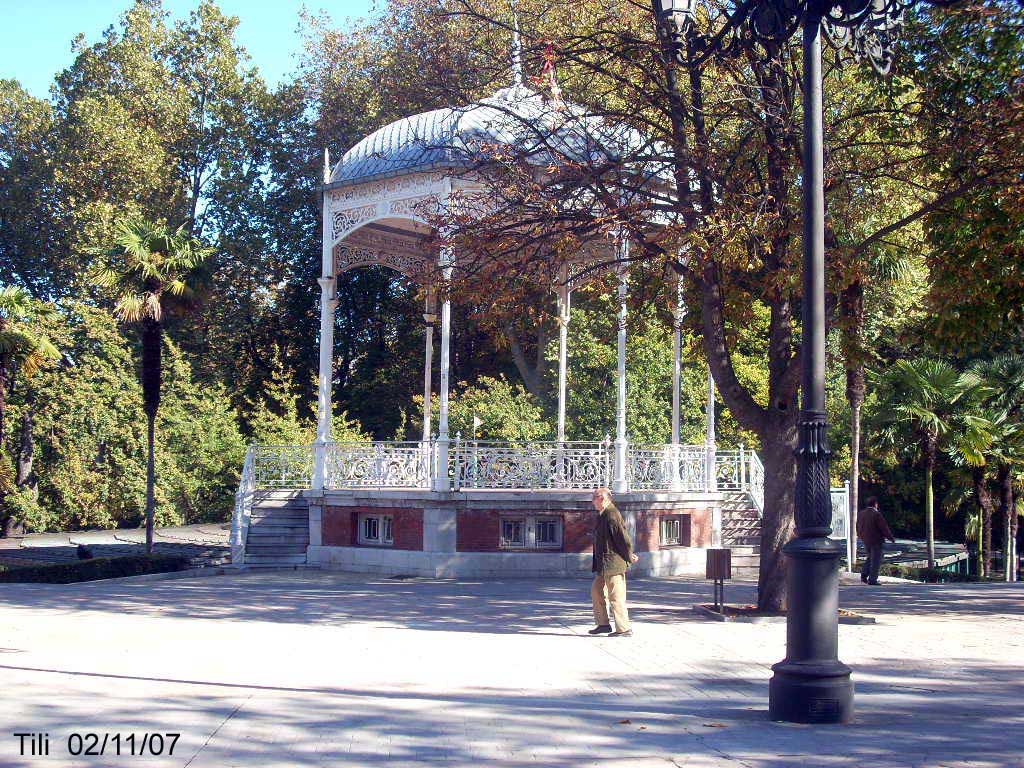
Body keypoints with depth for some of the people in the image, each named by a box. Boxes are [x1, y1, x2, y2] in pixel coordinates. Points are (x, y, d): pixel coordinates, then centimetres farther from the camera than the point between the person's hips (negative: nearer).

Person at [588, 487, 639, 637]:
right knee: (596, 591, 16)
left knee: (616, 596, -4)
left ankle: (624, 629, 3)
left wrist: (629, 558, -9)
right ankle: (603, 624, 24)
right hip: (604, 565, 10)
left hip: (613, 563, -10)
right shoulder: (603, 515, 14)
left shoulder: (612, 515, -18)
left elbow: (624, 538, -19)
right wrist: (629, 555, 17)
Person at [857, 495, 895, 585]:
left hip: (865, 540, 7)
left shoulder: (861, 514, 4)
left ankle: (864, 574, 11)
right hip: (876, 541, -7)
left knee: (870, 557, 23)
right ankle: (872, 580, 0)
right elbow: (884, 527, -14)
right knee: (875, 560, 1)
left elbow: (858, 527, 15)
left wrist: (861, 536, 29)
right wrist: (891, 538, -2)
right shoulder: (876, 514, -17)